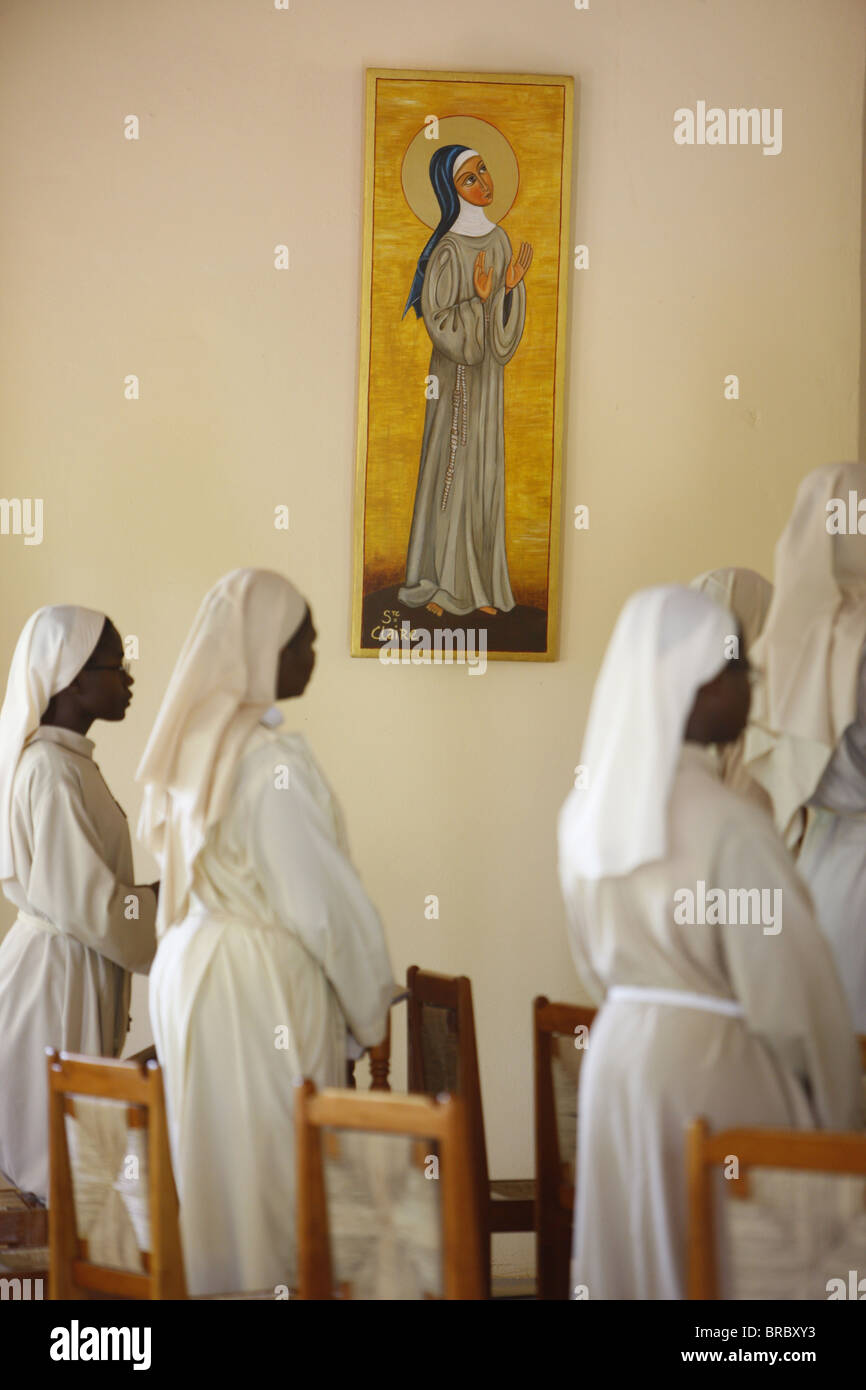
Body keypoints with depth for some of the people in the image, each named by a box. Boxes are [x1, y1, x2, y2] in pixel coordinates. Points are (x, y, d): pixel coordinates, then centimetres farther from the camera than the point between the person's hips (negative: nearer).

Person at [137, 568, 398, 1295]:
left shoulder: (193, 742, 7)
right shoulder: (270, 759, -19)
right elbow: (323, 896, -16)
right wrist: (373, 1008, -3)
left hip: (185, 961, 9)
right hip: (261, 983, -9)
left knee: (206, 1153, 15)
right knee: (268, 1168, -1)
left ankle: (201, 1279, 23)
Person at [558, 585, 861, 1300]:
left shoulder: (590, 814, 1)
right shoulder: (730, 825, -20)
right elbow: (791, 987, -14)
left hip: (617, 1054, 7)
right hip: (716, 1068, -7)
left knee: (631, 1254, 14)